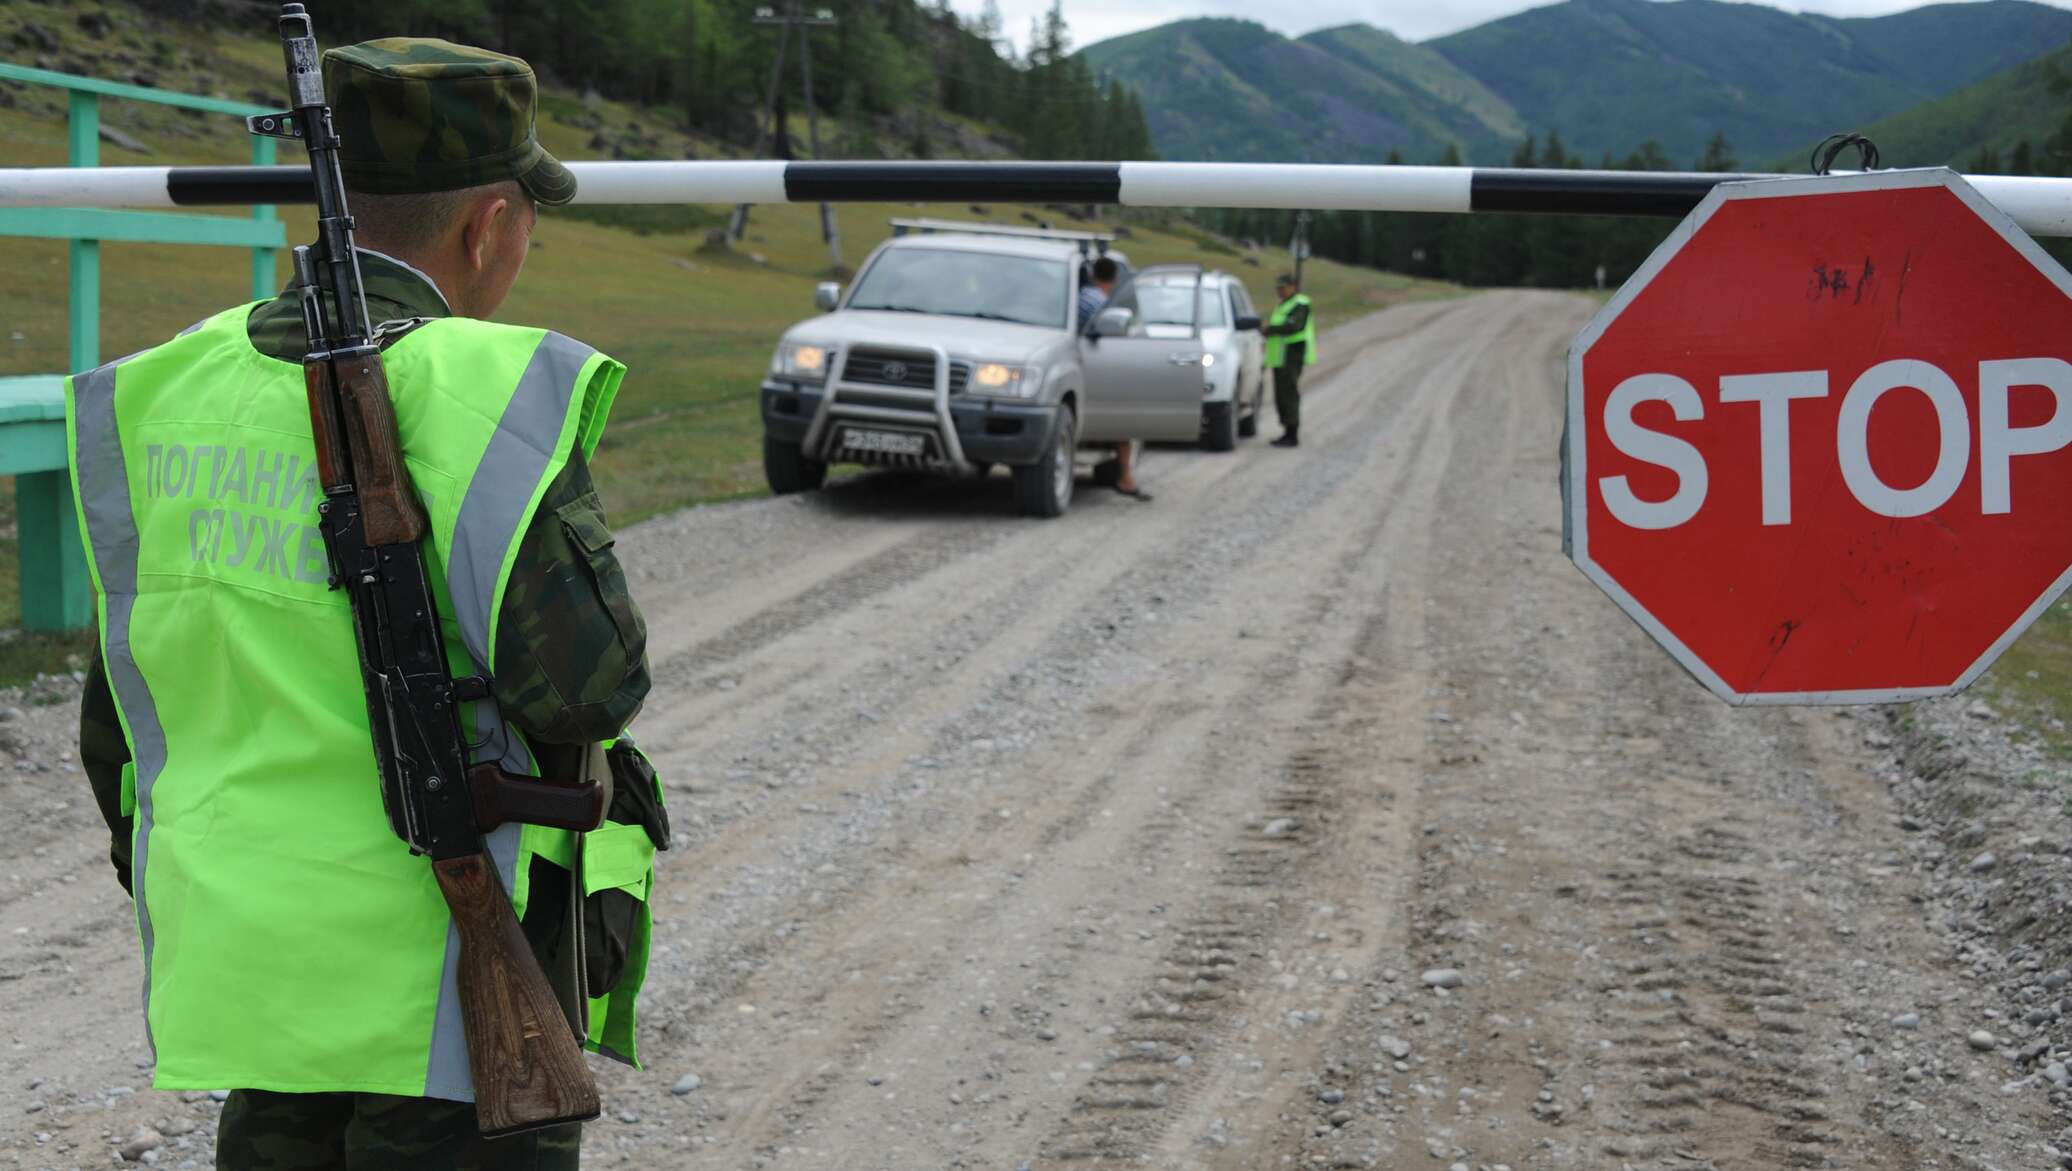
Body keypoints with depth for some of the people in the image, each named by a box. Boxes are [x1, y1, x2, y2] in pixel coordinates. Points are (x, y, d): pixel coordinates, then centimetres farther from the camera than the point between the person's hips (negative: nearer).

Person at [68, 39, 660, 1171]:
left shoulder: (178, 390, 4)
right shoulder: (479, 393, -17)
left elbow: (122, 702, 11)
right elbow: (583, 685, -22)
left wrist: (158, 887, 23)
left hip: (252, 947, 6)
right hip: (446, 972, -6)